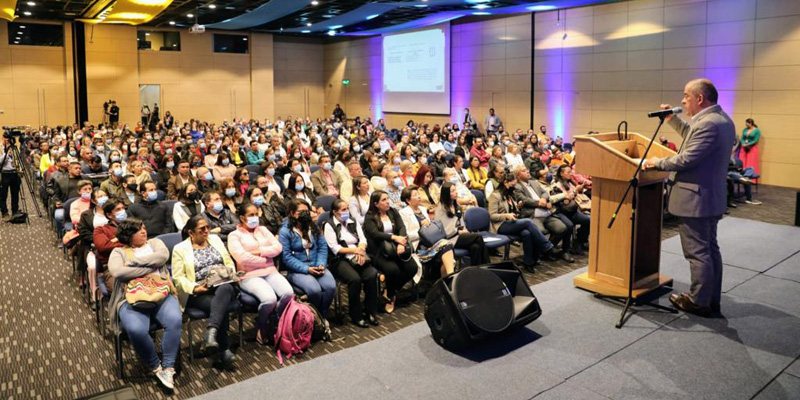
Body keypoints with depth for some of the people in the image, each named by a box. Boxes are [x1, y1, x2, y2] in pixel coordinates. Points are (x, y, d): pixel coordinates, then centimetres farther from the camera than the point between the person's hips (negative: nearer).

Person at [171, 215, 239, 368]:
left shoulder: (215, 239, 17)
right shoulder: (180, 249, 7)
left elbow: (229, 263, 19)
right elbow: (178, 277, 1)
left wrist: (230, 275, -3)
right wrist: (194, 288, -15)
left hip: (223, 286, 3)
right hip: (199, 293, -2)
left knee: (225, 289, -37)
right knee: (221, 307, -33)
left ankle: (211, 331, -48)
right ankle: (224, 350, -25)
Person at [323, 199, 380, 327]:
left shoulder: (353, 222, 18)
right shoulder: (329, 225, 1)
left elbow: (363, 240, 10)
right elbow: (335, 248, -7)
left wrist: (360, 250, -12)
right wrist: (355, 250, -11)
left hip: (357, 258, 5)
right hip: (340, 260, -5)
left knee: (372, 275, -24)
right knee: (355, 278, -32)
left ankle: (370, 312, -10)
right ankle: (356, 316, -16)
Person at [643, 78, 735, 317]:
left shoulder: (708, 124, -22)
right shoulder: (722, 119, 11)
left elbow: (686, 159, -23)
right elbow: (693, 138, 25)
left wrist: (657, 163, -10)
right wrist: (672, 120, 18)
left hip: (696, 199, -11)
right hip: (712, 197, 11)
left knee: (697, 253, -1)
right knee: (710, 249, 17)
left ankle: (699, 302, 10)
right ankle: (712, 299, 27)